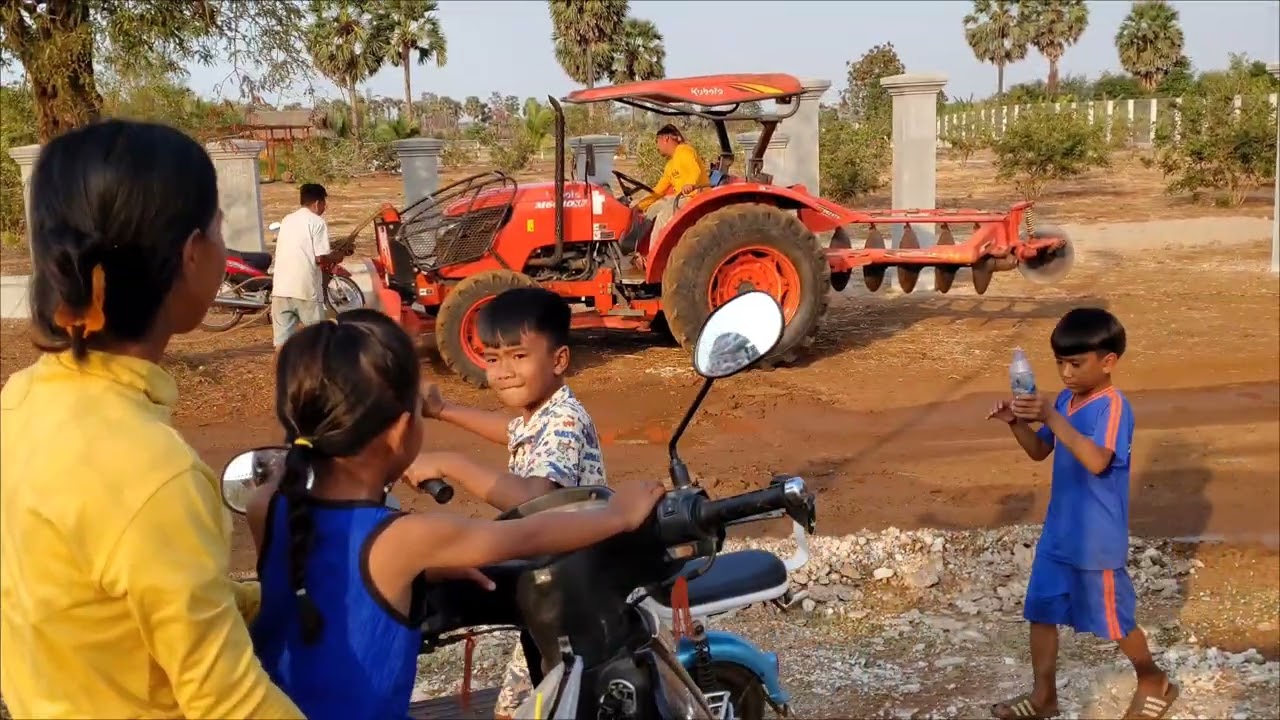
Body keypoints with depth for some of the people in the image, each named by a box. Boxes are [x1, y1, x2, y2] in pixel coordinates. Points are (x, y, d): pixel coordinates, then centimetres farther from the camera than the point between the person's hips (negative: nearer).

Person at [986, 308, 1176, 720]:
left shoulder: (1112, 407, -22)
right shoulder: (1065, 400, 3)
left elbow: (1096, 461, -36)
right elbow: (1039, 451, 12)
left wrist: (1051, 417, -38)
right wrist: (1017, 423, -7)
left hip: (1097, 541, -8)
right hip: (1057, 533, 8)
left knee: (1113, 620, 11)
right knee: (1041, 611, 12)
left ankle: (1154, 682, 36)